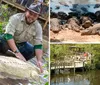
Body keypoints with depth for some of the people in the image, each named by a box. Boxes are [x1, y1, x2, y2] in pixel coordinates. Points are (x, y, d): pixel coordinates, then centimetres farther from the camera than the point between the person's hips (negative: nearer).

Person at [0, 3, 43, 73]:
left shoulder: (38, 27, -15)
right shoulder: (16, 18, -25)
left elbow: (38, 45, -17)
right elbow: (8, 35, -34)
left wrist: (39, 61, -33)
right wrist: (16, 52, -44)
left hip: (21, 44, 3)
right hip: (9, 41, -3)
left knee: (33, 51, -23)